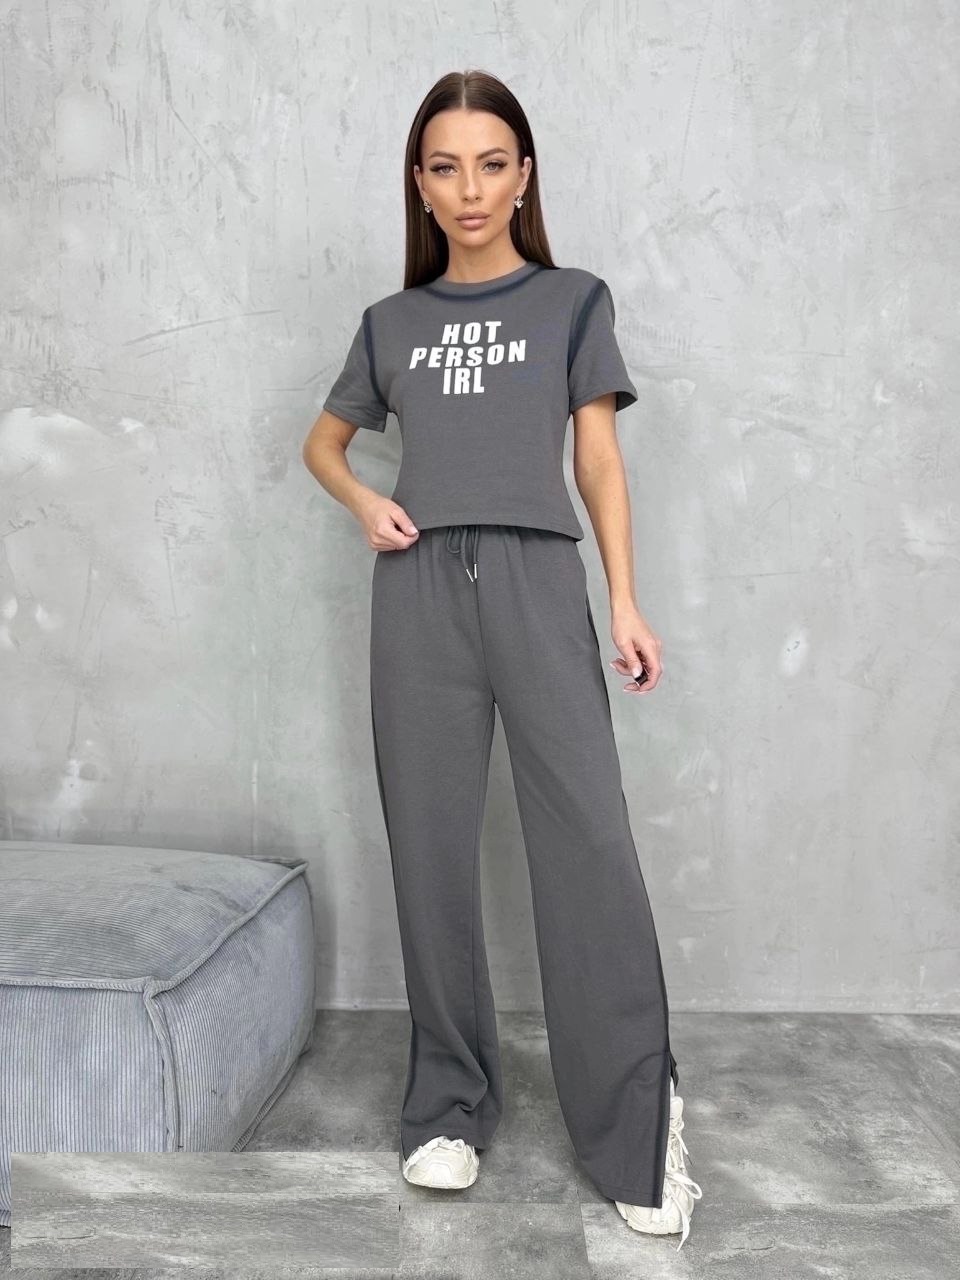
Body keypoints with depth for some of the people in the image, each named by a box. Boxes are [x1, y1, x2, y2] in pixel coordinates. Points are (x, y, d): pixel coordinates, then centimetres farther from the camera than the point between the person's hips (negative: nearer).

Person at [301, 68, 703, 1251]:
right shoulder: (391, 322, 17)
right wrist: (365, 504, 4)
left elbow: (598, 456, 8)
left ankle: (638, 1131, 3)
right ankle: (451, 1102, 17)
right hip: (419, 591, 2)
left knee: (590, 846, -9)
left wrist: (625, 603, -1)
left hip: (539, 583, -2)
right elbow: (323, 442, 26)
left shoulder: (574, 300, 12)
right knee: (432, 851, 3)